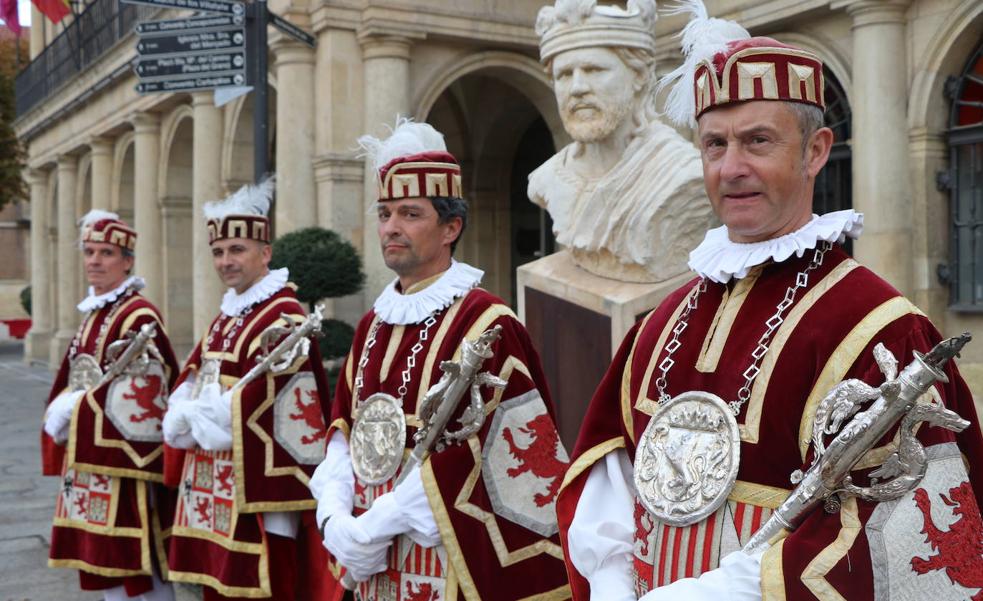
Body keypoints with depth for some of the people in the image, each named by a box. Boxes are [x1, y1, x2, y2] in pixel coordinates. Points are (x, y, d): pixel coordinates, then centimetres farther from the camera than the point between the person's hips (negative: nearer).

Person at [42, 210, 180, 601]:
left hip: (123, 462, -9)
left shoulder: (138, 317, -13)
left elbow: (143, 395, -20)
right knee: (104, 564, 15)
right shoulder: (94, 313, 14)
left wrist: (75, 409, -13)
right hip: (88, 458, 9)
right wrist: (63, 413, 4)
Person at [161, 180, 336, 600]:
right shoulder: (227, 316, 15)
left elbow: (252, 407, -21)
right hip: (215, 490, 9)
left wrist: (194, 416, -8)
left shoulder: (284, 319, -14)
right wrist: (195, 415, -10)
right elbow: (187, 388, 11)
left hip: (256, 491, -9)